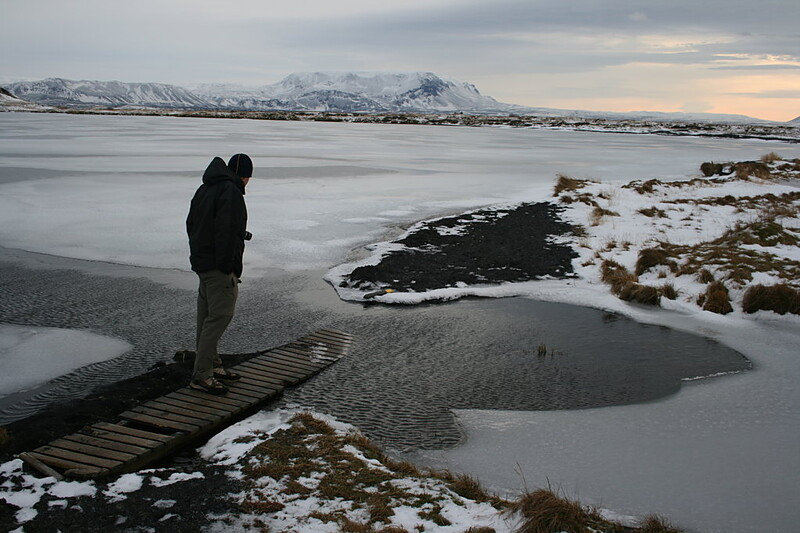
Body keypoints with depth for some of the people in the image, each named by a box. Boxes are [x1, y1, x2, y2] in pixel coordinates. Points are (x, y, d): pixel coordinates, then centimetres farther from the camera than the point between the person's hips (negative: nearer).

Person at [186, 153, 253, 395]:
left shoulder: (204, 189, 16)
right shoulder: (231, 192, -15)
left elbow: (191, 224, 22)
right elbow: (226, 233, -23)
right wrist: (229, 268, -21)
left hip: (201, 262, 10)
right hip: (219, 266, -10)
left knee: (207, 316, 16)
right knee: (220, 315, -8)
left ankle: (212, 365, 27)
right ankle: (201, 375, -8)